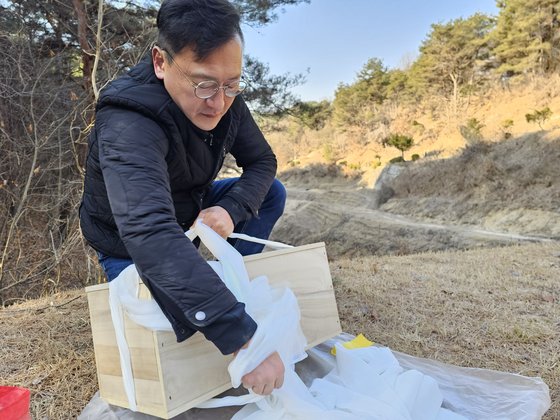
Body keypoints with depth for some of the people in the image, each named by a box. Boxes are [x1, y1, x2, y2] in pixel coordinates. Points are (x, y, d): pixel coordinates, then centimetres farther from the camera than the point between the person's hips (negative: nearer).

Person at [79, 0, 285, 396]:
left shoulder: (224, 101, -16)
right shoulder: (127, 125, -39)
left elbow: (262, 161, -6)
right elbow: (150, 233, -52)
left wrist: (230, 209, -28)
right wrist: (242, 338, -57)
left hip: (190, 210, 6)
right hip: (131, 243, -5)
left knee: (272, 193, -7)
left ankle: (227, 286, 4)